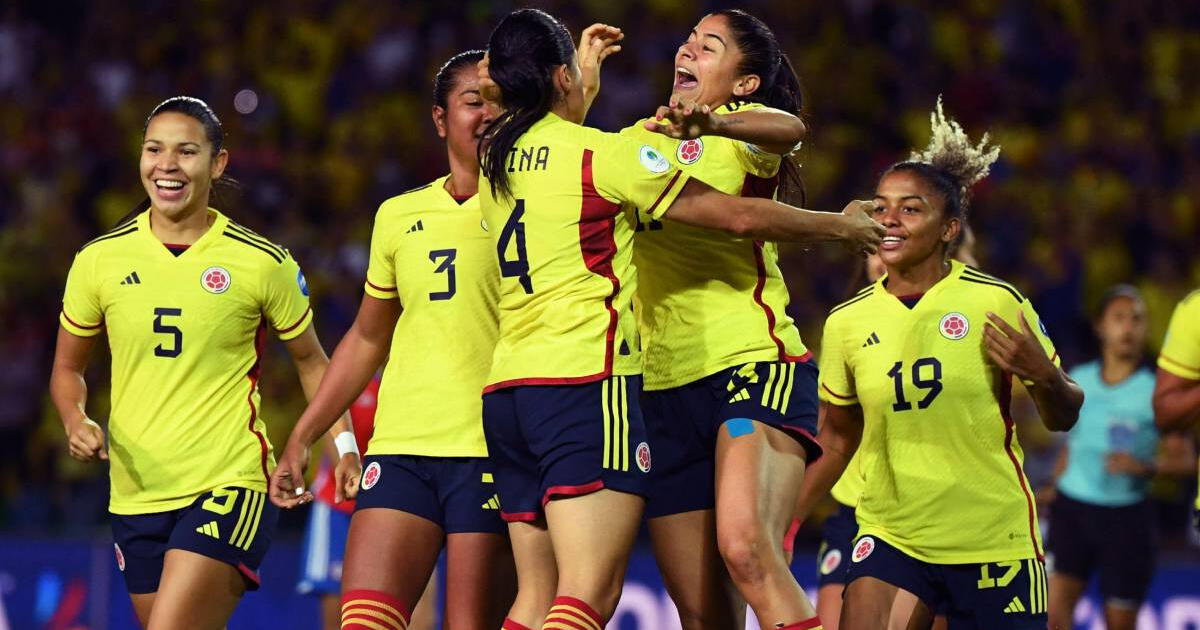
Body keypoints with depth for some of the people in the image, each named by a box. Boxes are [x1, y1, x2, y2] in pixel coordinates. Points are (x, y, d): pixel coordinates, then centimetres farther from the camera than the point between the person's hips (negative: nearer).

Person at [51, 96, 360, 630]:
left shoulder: (263, 263, -3)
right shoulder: (99, 260, 3)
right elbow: (68, 369, 15)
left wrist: (342, 442, -4)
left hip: (232, 486, -4)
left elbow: (311, 360, 11)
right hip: (136, 496, 4)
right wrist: (76, 422, -6)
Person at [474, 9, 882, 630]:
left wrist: (584, 66, 52)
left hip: (507, 388, 7)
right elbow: (738, 215, -3)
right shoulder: (600, 153, -6)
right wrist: (843, 225, 11)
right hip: (584, 381, -7)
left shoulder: (495, 157, 13)